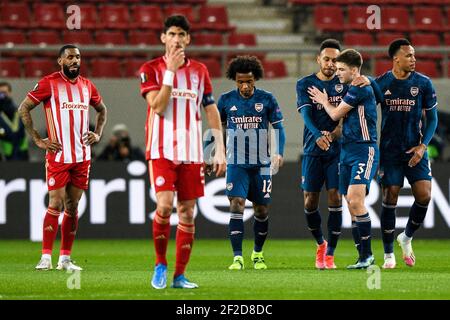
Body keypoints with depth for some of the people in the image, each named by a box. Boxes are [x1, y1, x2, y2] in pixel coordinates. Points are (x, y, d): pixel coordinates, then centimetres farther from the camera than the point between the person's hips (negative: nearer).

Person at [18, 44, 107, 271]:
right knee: (55, 205, -9)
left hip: (82, 156, 5)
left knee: (72, 207, 6)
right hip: (58, 156, -5)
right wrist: (38, 140, -8)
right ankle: (46, 257, -6)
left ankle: (65, 259, 11)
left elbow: (102, 110, 28)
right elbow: (24, 109, -4)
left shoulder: (87, 85, 11)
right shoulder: (49, 83, -5)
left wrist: (97, 134, 13)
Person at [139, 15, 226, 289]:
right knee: (165, 205, -17)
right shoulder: (151, 69, 0)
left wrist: (220, 150, 7)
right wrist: (170, 71, -16)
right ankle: (160, 264, 4)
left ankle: (180, 275, 8)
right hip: (162, 150, -3)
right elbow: (158, 107, -13)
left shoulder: (199, 70, 10)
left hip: (192, 153, 3)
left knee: (187, 212, 3)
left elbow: (212, 111, 13)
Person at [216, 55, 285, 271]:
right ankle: (237, 258, -14)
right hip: (236, 163, -1)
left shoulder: (267, 99, -1)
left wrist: (279, 152, -11)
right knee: (236, 204, -15)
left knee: (262, 210, 7)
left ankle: (258, 254, 28)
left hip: (261, 164, 1)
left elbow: (278, 127, 3)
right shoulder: (226, 100, 1)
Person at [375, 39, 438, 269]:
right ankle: (388, 255, 7)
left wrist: (422, 146, -8)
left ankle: (407, 238, 17)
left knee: (424, 196, -10)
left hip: (415, 150, 1)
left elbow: (432, 119, 5)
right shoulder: (380, 84, -2)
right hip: (389, 152, -1)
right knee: (390, 199, -4)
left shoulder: (423, 83, 0)